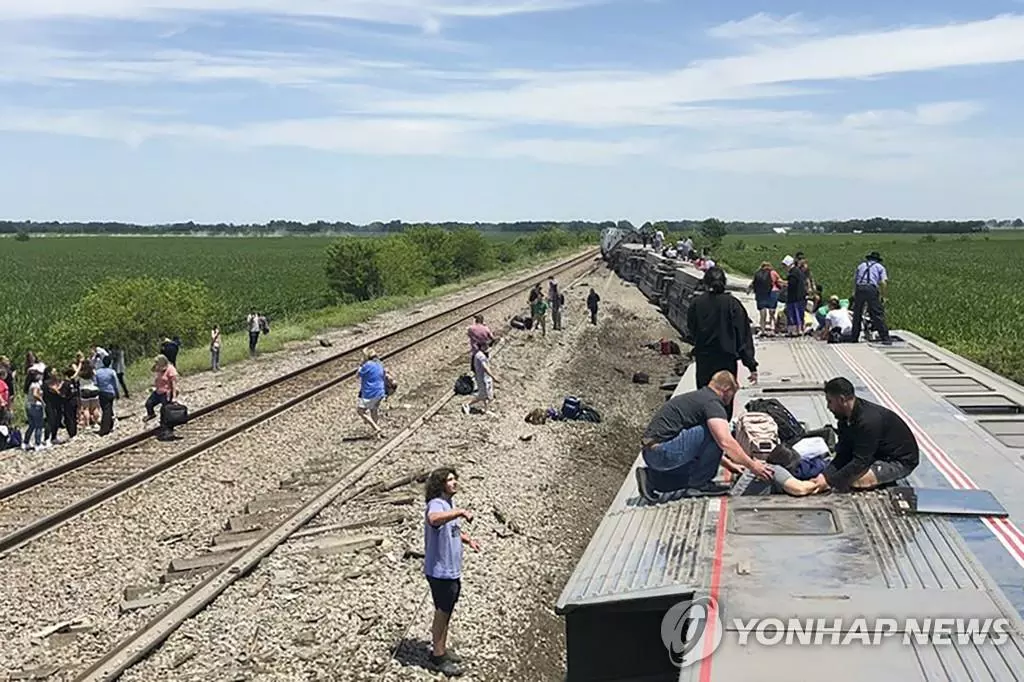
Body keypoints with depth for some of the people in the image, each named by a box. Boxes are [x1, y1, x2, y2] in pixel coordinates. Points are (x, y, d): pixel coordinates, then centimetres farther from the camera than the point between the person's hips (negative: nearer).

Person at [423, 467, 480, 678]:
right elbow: (434, 519, -48)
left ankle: (442, 648, 35)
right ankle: (438, 656, 16)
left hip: (452, 571, 9)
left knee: (447, 612, 20)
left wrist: (468, 539, 12)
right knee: (442, 614, 3)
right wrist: (461, 512, -51)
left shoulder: (450, 505, 9)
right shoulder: (436, 505, -22)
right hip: (440, 572, -9)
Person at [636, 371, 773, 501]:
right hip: (664, 451, -10)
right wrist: (752, 465, -10)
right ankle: (699, 484, -1)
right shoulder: (712, 402, -8)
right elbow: (725, 442, -20)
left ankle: (651, 478, 13)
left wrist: (728, 464, 38)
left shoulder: (696, 397, 23)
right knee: (714, 433, -10)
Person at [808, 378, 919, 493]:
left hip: (901, 461, -9)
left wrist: (829, 480, -29)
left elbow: (860, 462, -31)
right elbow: (843, 455, -3)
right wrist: (825, 475, -19)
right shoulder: (846, 419, -3)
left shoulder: (868, 420, -32)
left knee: (854, 480, -27)